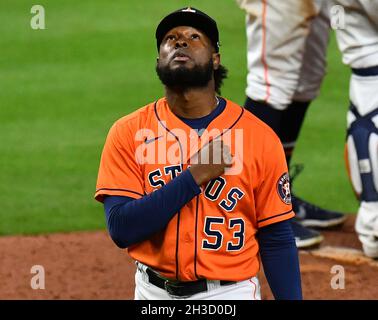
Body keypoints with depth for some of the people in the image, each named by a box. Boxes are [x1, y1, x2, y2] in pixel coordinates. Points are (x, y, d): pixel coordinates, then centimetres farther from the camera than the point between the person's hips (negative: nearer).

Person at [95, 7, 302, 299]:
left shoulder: (260, 138, -5)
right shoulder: (128, 133, -3)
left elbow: (276, 240, -1)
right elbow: (121, 228, -13)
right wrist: (195, 176, -19)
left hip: (230, 294, -1)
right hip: (154, 291, 1)